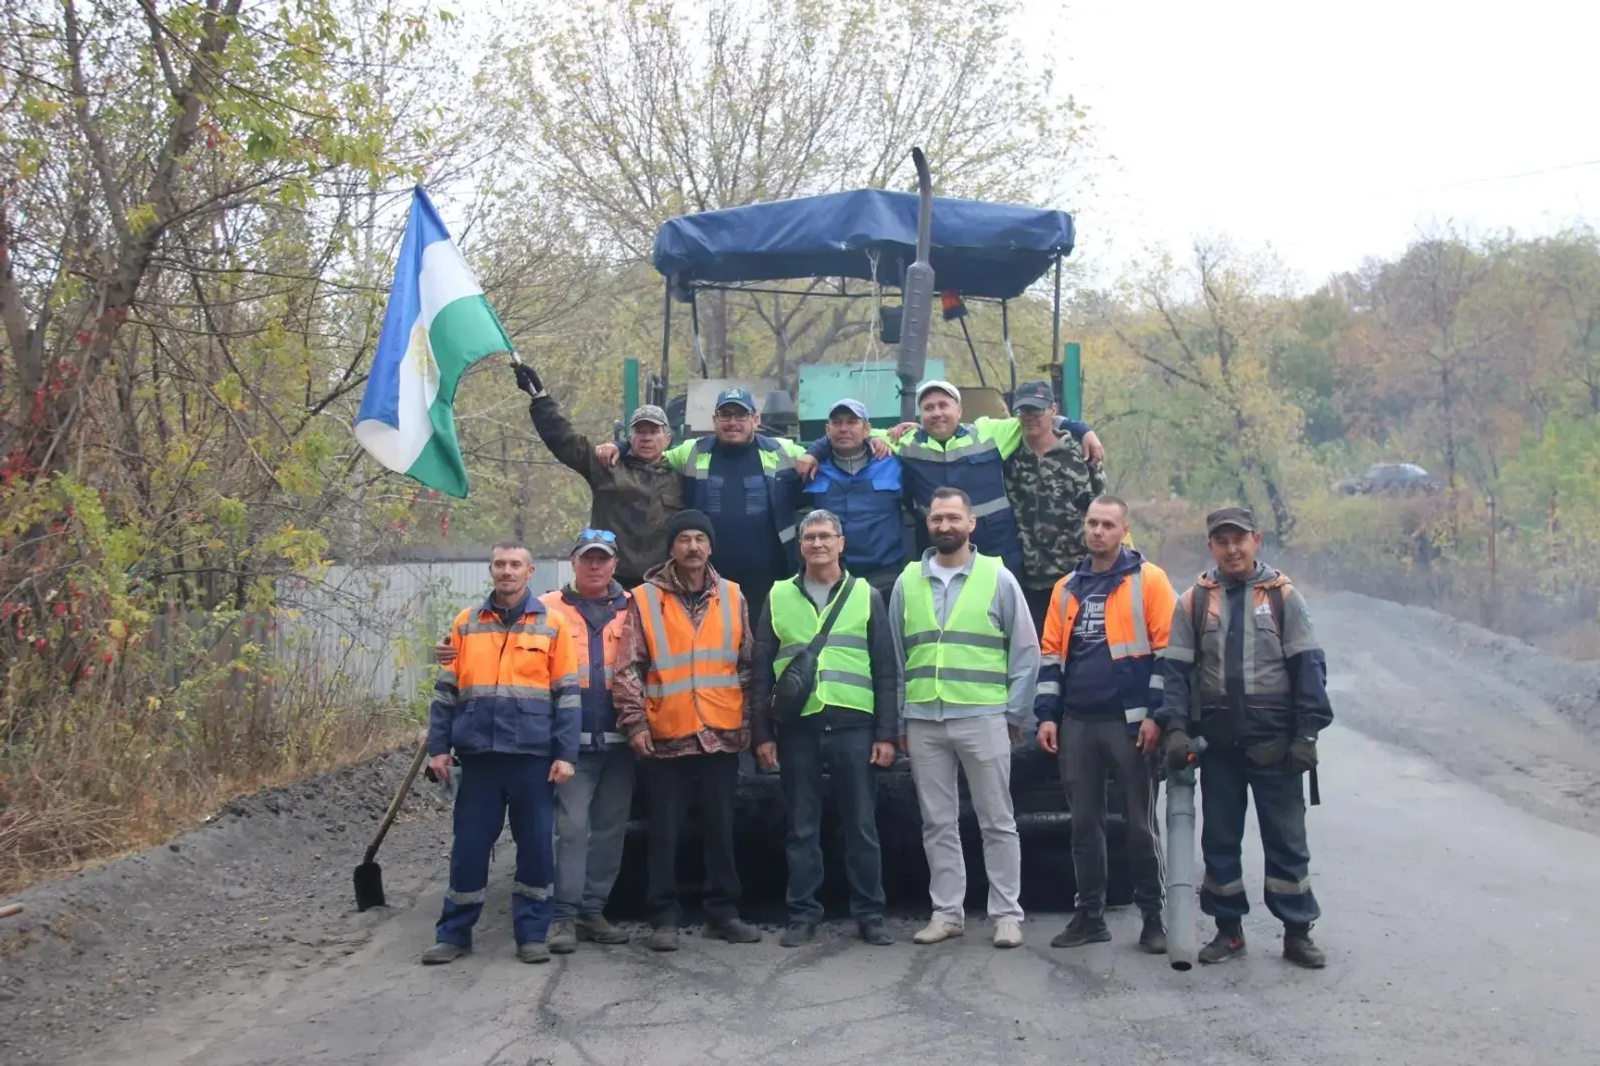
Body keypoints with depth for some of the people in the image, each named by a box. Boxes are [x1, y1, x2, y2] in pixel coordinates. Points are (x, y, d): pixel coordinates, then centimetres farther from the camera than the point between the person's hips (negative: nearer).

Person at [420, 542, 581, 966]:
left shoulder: (552, 624, 4)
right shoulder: (466, 624, 9)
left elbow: (567, 695, 1)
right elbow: (445, 691, 10)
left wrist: (565, 753, -6)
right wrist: (438, 747, 2)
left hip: (533, 756, -1)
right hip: (478, 755, 1)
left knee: (535, 846, 4)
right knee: (469, 846, 5)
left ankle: (532, 934, 15)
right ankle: (454, 933, 16)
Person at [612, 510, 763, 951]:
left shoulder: (732, 597, 7)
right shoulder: (645, 598, 0)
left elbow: (748, 664, 11)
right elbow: (628, 668, -2)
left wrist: (749, 720, 7)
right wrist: (634, 723, -9)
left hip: (722, 734, 2)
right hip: (667, 736, -2)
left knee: (721, 829, 10)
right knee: (665, 833, 4)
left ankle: (723, 912, 21)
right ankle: (664, 919, 13)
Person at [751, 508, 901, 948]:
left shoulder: (866, 595, 8)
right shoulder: (779, 596, 10)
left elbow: (885, 670, 5)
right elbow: (762, 670, 8)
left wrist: (886, 733, -1)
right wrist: (762, 733, 2)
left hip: (852, 725, -1)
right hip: (796, 726, 1)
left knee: (862, 825, 4)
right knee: (802, 828, 6)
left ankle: (870, 915, 13)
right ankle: (803, 916, 14)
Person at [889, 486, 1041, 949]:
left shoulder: (998, 578, 0)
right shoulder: (908, 581, 8)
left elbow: (1025, 651, 1)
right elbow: (896, 654, 10)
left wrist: (1015, 714, -4)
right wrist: (900, 717, 6)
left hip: (983, 718, -3)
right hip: (923, 721, 3)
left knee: (997, 821, 4)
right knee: (938, 823, 9)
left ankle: (1007, 914, 12)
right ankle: (946, 912, 18)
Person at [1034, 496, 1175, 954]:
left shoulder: (1148, 580, -3)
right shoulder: (1066, 588, 13)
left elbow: (1167, 649, -6)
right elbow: (1051, 654, 14)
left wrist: (1156, 714, -11)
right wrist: (1047, 715, 6)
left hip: (1130, 721, -5)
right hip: (1076, 723, 5)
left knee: (1141, 823, 4)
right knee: (1084, 824, 10)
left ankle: (1154, 916, 14)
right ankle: (1090, 915, 19)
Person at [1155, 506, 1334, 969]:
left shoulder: (1282, 595, 0)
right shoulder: (1194, 601, 4)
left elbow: (1308, 666, -2)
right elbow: (1175, 668, 2)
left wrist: (1307, 733, -8)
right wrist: (1176, 726, -9)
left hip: (1275, 742, -2)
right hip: (1217, 741, 2)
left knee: (1287, 839, 4)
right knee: (1219, 839, 9)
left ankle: (1297, 932, 15)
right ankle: (1229, 930, 22)